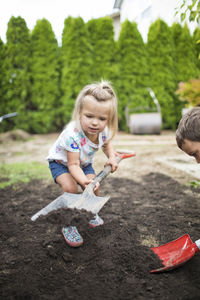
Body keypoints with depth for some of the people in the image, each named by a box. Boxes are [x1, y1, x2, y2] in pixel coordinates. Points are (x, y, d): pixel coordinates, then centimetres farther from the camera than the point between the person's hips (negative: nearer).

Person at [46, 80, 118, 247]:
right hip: (61, 161, -5)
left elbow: (107, 144, 5)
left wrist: (111, 157, -12)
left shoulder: (104, 131, -22)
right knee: (70, 187, -27)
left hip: (84, 162, 5)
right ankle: (68, 225, -7)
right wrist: (84, 181, -54)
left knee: (94, 188, -5)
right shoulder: (73, 134, -42)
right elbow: (73, 165, -38)